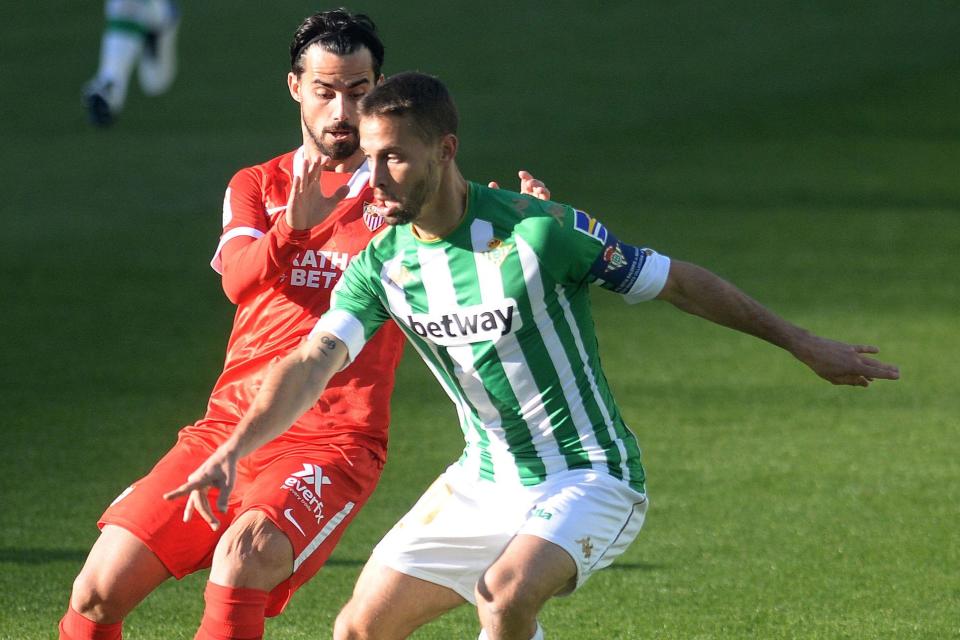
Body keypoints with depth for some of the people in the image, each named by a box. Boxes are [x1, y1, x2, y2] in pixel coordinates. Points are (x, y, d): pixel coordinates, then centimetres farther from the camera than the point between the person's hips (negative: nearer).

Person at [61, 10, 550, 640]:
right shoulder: (257, 186, 14)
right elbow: (239, 277, -6)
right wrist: (293, 224, -28)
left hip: (333, 443, -4)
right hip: (226, 424, 4)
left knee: (240, 564, -32)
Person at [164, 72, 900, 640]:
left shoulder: (539, 230, -19)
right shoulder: (382, 265, -5)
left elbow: (679, 282, -10)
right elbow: (312, 364, -14)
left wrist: (807, 345, -3)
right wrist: (234, 450, -32)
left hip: (588, 478, -6)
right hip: (485, 483, 6)